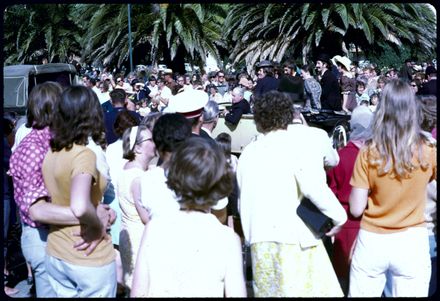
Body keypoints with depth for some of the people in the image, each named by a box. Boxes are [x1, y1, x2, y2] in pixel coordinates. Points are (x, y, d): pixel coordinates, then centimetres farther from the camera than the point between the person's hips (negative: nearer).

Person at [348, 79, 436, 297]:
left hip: (372, 242, 0)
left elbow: (356, 209, -8)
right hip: (412, 243, 0)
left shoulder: (368, 153, -12)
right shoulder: (428, 152, -9)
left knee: (363, 293, 16)